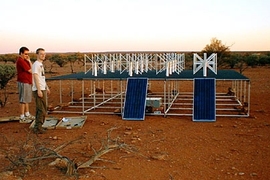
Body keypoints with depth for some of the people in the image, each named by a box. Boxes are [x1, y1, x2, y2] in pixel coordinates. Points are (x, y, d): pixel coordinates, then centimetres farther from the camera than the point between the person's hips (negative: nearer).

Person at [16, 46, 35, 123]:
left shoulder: (24, 60, 14)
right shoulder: (20, 61, -18)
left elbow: (31, 69, 12)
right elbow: (30, 71, -16)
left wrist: (29, 61, 4)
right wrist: (29, 61, -8)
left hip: (27, 82, 10)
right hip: (23, 83, -10)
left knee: (27, 100, 17)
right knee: (23, 100, -5)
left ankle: (27, 114, 28)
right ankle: (22, 118, 0)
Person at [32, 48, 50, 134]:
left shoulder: (41, 64, 18)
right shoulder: (36, 64, -13)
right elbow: (35, 77, -19)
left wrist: (47, 87, 27)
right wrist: (39, 90, -24)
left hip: (43, 89, 10)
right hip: (38, 90, -10)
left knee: (40, 109, 15)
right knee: (41, 110, -9)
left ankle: (38, 126, 22)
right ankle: (38, 127, -4)